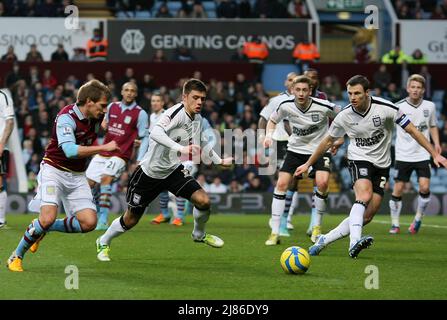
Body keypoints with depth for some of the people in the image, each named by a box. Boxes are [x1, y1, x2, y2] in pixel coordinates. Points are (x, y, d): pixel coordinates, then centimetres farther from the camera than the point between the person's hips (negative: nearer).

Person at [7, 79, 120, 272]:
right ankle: (16, 256, -2)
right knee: (48, 218, -24)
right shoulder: (66, 117, -21)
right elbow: (70, 151, -34)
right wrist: (104, 148, -31)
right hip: (54, 170, -7)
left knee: (89, 223, -10)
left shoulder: (96, 118, 1)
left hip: (77, 176, 7)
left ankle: (44, 229, 14)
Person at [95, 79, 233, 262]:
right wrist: (181, 148, -55)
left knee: (203, 200, -15)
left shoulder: (197, 119, 0)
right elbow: (155, 132, -45)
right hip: (150, 171, -6)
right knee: (131, 220, 5)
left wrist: (219, 161, 24)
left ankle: (199, 234, 15)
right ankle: (103, 242, 33)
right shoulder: (176, 113, -25)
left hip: (173, 171, 6)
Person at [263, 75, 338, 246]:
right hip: (296, 148, 2)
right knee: (281, 184, -10)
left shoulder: (323, 106, -21)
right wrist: (269, 135, -10)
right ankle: (275, 233, -3)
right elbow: (272, 120, 8)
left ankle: (317, 226, -3)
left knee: (322, 182, -24)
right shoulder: (286, 106, -13)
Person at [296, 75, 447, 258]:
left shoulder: (386, 108, -14)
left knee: (366, 217, -4)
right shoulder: (344, 116, -8)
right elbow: (328, 141, 10)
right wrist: (308, 164, 15)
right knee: (364, 195, -33)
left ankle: (324, 240, 8)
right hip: (359, 159, -1)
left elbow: (411, 130, -6)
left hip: (381, 165, 1)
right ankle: (354, 242, -45)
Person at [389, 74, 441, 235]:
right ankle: (395, 224, 12)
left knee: (424, 187, -12)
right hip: (403, 155, -1)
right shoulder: (399, 107, -5)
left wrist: (436, 143, 5)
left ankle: (418, 218, 11)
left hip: (423, 154, 1)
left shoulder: (430, 106, 4)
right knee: (398, 189, -2)